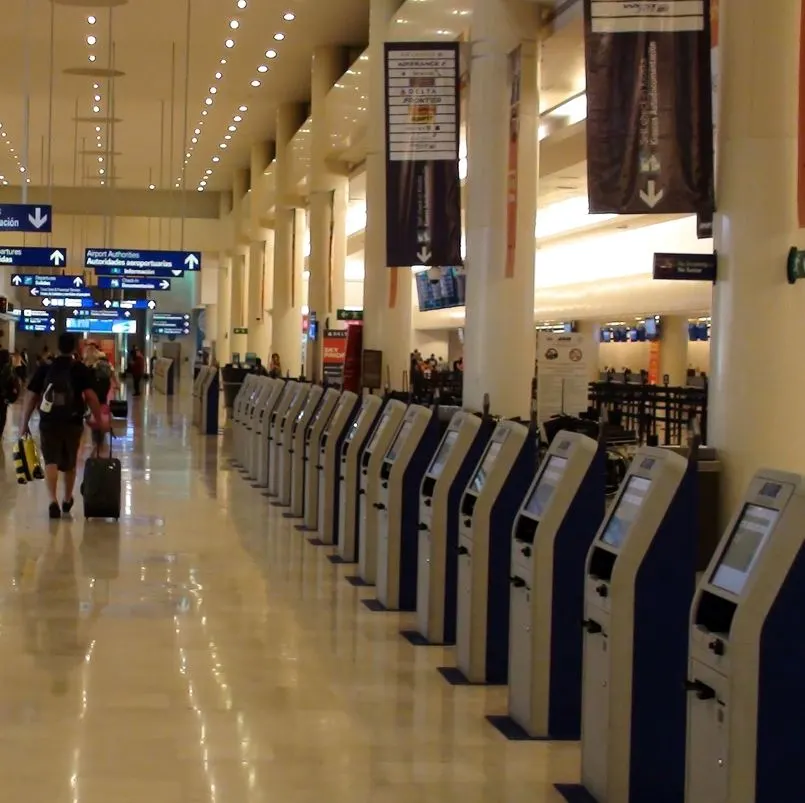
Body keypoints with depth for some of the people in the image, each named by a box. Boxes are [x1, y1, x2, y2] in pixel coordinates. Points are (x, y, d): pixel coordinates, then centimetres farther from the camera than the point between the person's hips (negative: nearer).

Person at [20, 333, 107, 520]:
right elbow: (90, 396, -10)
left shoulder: (44, 369, 3)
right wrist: (99, 420, -3)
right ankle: (67, 500, 35)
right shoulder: (81, 370, -2)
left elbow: (31, 396, 2)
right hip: (73, 423, 1)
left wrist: (24, 423, 8)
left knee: (51, 461, -3)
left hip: (49, 423, -1)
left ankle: (53, 500, -23)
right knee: (70, 463, 18)